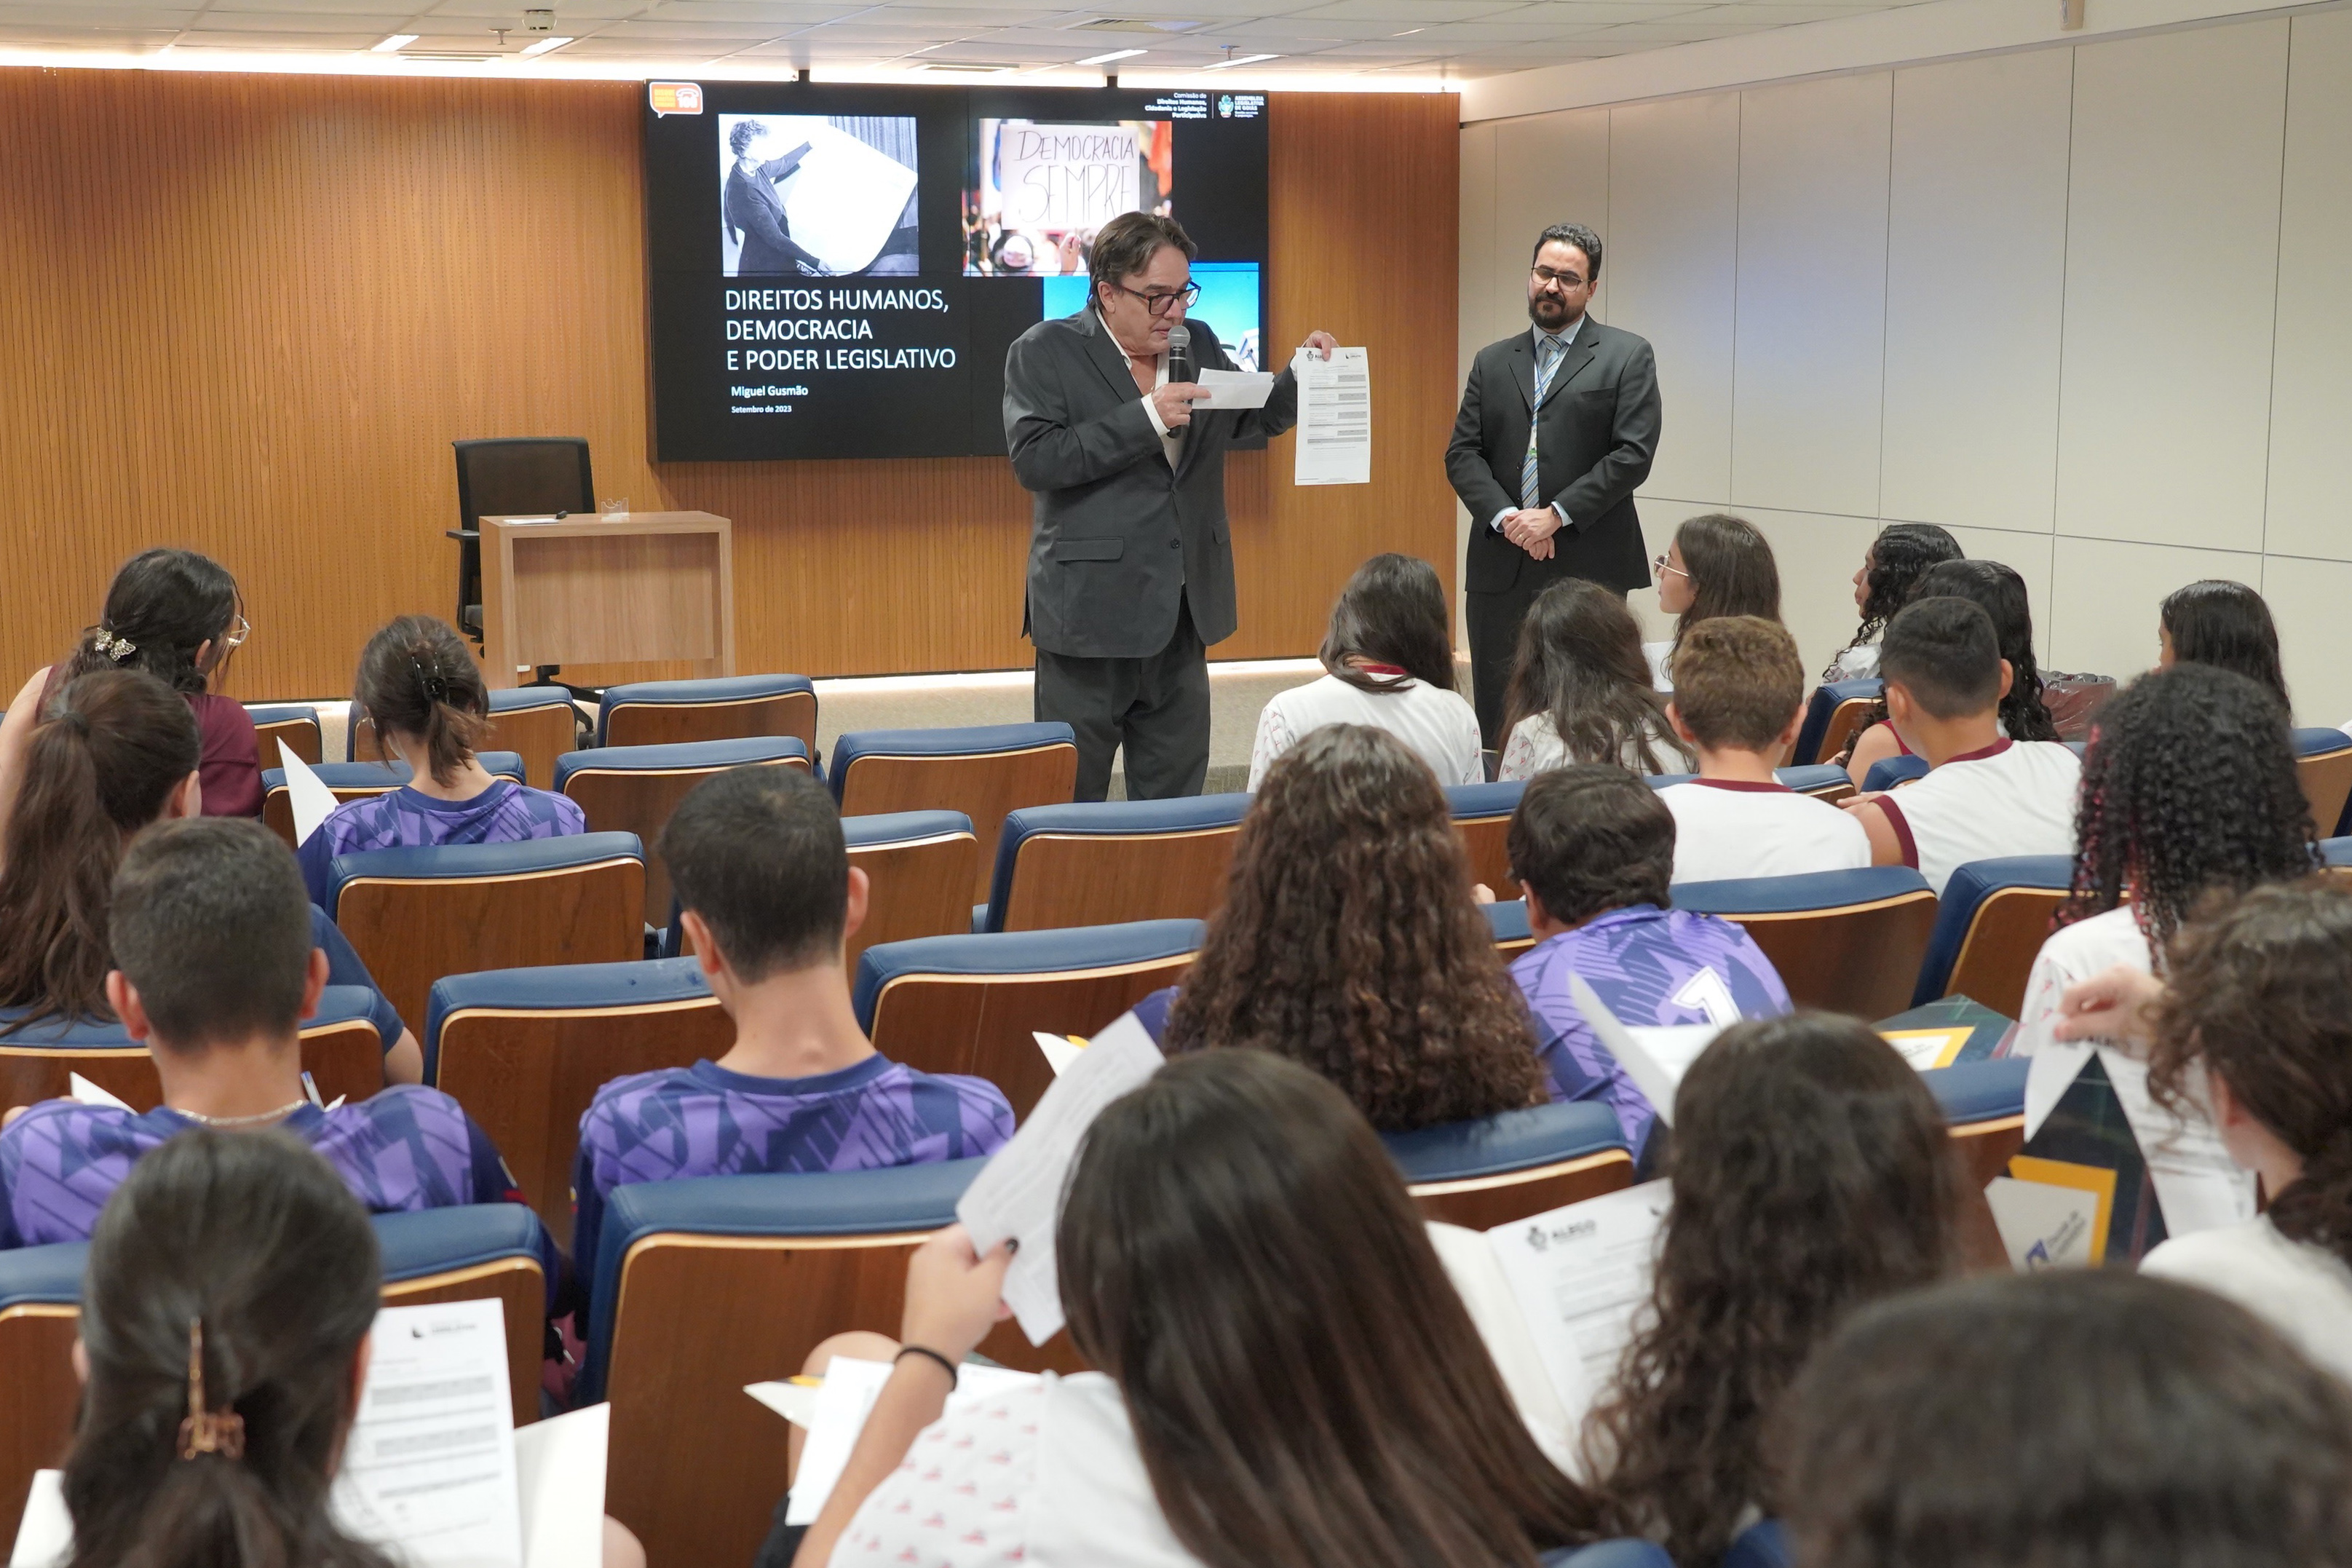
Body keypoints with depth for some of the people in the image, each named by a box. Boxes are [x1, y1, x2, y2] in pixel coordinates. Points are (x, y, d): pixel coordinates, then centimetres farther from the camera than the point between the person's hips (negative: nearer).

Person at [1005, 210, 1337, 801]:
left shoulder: (1197, 343, 10)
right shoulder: (1044, 352, -6)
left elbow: (1249, 420, 22)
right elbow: (1034, 459, -19)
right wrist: (1146, 418, -22)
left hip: (1183, 613, 5)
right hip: (1091, 612, -5)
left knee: (1174, 796, 11)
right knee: (1072, 799, 3)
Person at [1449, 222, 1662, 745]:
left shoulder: (1628, 357, 4)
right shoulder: (1492, 363, 16)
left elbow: (1633, 454, -6)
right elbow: (1462, 454, 8)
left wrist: (1555, 516, -13)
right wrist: (1504, 517, -10)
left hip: (1589, 567, -4)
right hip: (1501, 568, 4)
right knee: (1496, 718, 5)